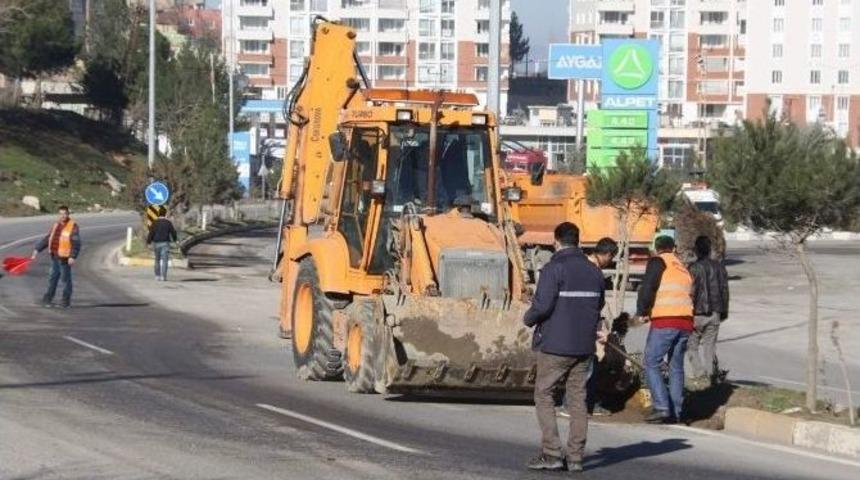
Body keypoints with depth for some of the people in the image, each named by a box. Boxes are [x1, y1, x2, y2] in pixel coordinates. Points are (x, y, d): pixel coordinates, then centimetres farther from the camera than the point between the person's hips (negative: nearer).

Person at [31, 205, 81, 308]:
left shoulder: (73, 226, -11)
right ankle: (48, 299, 22)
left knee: (66, 278, 1)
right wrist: (37, 249, 7)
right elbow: (47, 239, 13)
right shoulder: (56, 225, 11)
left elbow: (76, 243, -18)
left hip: (64, 258, -7)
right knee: (53, 277, 13)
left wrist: (73, 257, -27)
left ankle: (66, 301, 11)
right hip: (55, 256, 7)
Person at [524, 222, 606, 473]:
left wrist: (528, 318, 1)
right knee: (577, 400, 9)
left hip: (555, 344, -6)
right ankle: (576, 457, 6)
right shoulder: (594, 272, 9)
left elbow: (543, 305, -19)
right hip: (584, 346, 6)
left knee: (544, 396, 4)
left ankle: (552, 454, -5)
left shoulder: (554, 268, -12)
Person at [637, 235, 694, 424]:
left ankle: (662, 407, -13)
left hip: (664, 321, -6)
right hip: (686, 322, 6)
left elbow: (647, 288, -9)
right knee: (676, 367, 13)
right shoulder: (684, 269, 22)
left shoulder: (658, 262, 1)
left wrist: (642, 311, 5)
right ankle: (676, 412, 12)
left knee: (651, 363, -1)